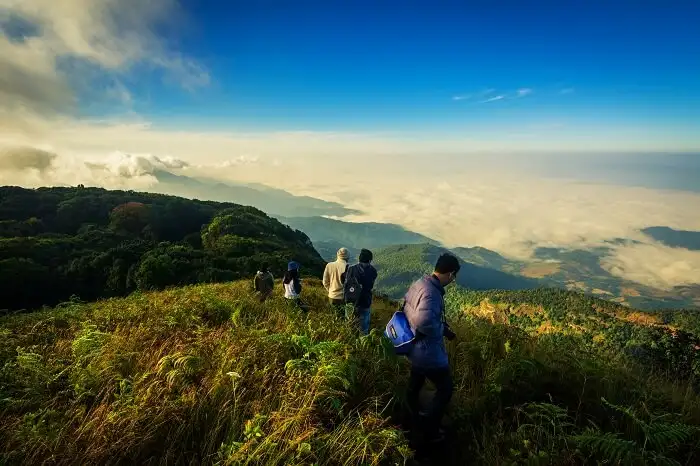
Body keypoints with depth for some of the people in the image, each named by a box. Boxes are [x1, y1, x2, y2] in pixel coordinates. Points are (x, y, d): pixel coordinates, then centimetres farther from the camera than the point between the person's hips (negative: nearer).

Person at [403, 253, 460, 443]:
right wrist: (444, 330, -22)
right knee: (445, 390, 13)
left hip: (415, 348, 10)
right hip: (428, 353, -9)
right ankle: (431, 432, 26)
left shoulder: (419, 283, -2)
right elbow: (425, 322, -42)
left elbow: (406, 307, 11)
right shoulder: (431, 293, -31)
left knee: (415, 384, 30)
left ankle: (414, 417, 54)